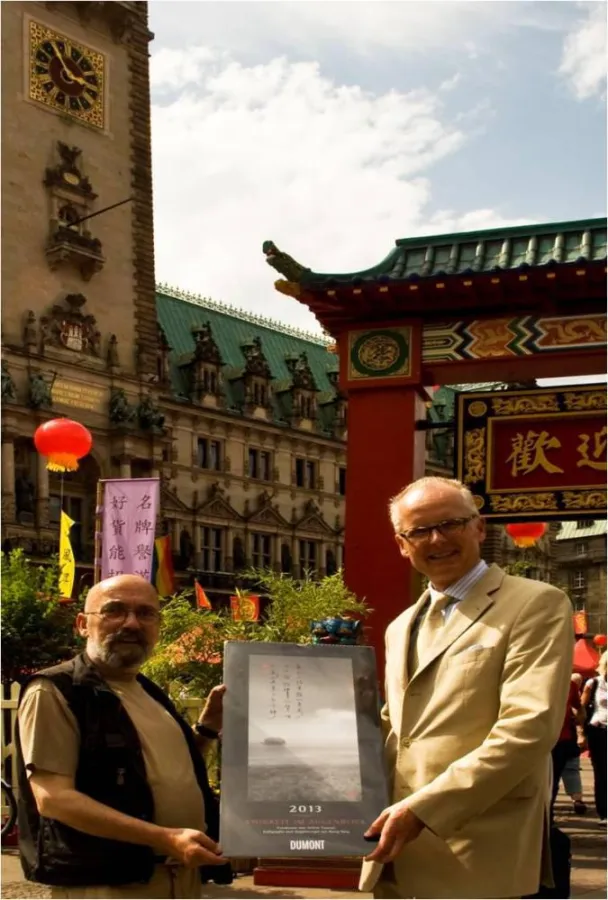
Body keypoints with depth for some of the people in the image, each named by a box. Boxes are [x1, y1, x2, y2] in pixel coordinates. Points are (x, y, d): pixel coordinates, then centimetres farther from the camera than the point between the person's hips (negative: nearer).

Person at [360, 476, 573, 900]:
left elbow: (530, 728, -17)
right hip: (395, 858, 7)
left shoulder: (536, 605, -7)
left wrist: (422, 809, -21)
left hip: (475, 860, -7)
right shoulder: (401, 627, 17)